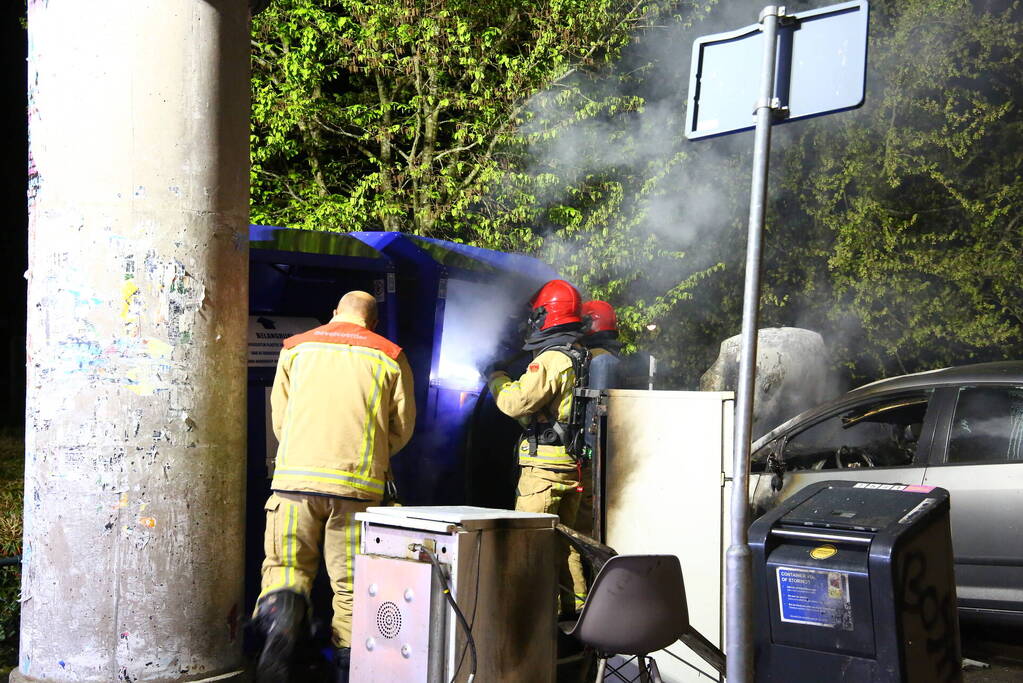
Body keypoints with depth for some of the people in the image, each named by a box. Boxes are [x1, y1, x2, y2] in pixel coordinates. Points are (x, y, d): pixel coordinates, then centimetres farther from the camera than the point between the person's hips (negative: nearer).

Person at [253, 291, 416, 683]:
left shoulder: (296, 348, 13)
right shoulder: (390, 358, 10)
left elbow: (280, 419, 14)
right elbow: (401, 430, 9)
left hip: (295, 476, 1)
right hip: (358, 485, 0)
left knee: (286, 567, 11)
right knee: (351, 585, 8)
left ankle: (281, 620, -19)